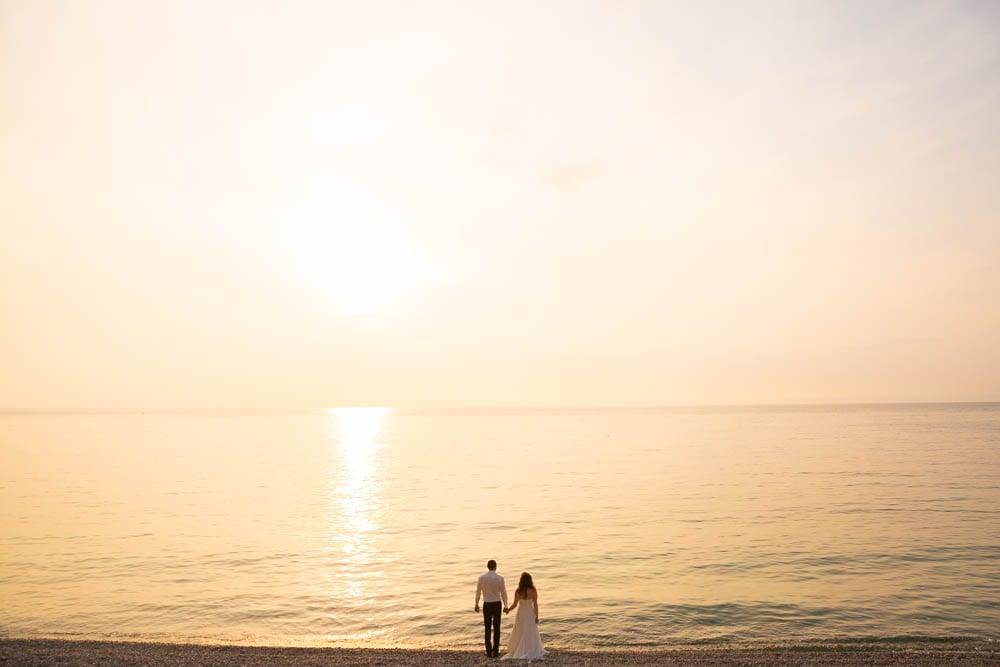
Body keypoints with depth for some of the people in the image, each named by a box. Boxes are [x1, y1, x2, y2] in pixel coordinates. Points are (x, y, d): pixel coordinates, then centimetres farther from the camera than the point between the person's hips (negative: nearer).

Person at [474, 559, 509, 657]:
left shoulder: (481, 577, -7)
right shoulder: (500, 578, -13)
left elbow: (478, 591, 1)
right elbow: (503, 593, -7)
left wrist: (477, 604, 14)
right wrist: (505, 606, 6)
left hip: (486, 605, 1)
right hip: (497, 604, -1)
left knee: (487, 628, 12)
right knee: (496, 628, 9)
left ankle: (489, 651, 16)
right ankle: (495, 651, 11)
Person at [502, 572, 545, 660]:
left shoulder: (518, 591, -13)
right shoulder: (533, 591, -12)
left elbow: (515, 605, -10)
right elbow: (535, 605, -9)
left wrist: (508, 610, 7)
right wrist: (536, 616, 1)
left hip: (521, 614, 0)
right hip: (530, 614, 0)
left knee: (519, 634, 15)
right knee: (531, 634, 13)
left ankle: (518, 651, 19)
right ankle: (532, 652, 13)